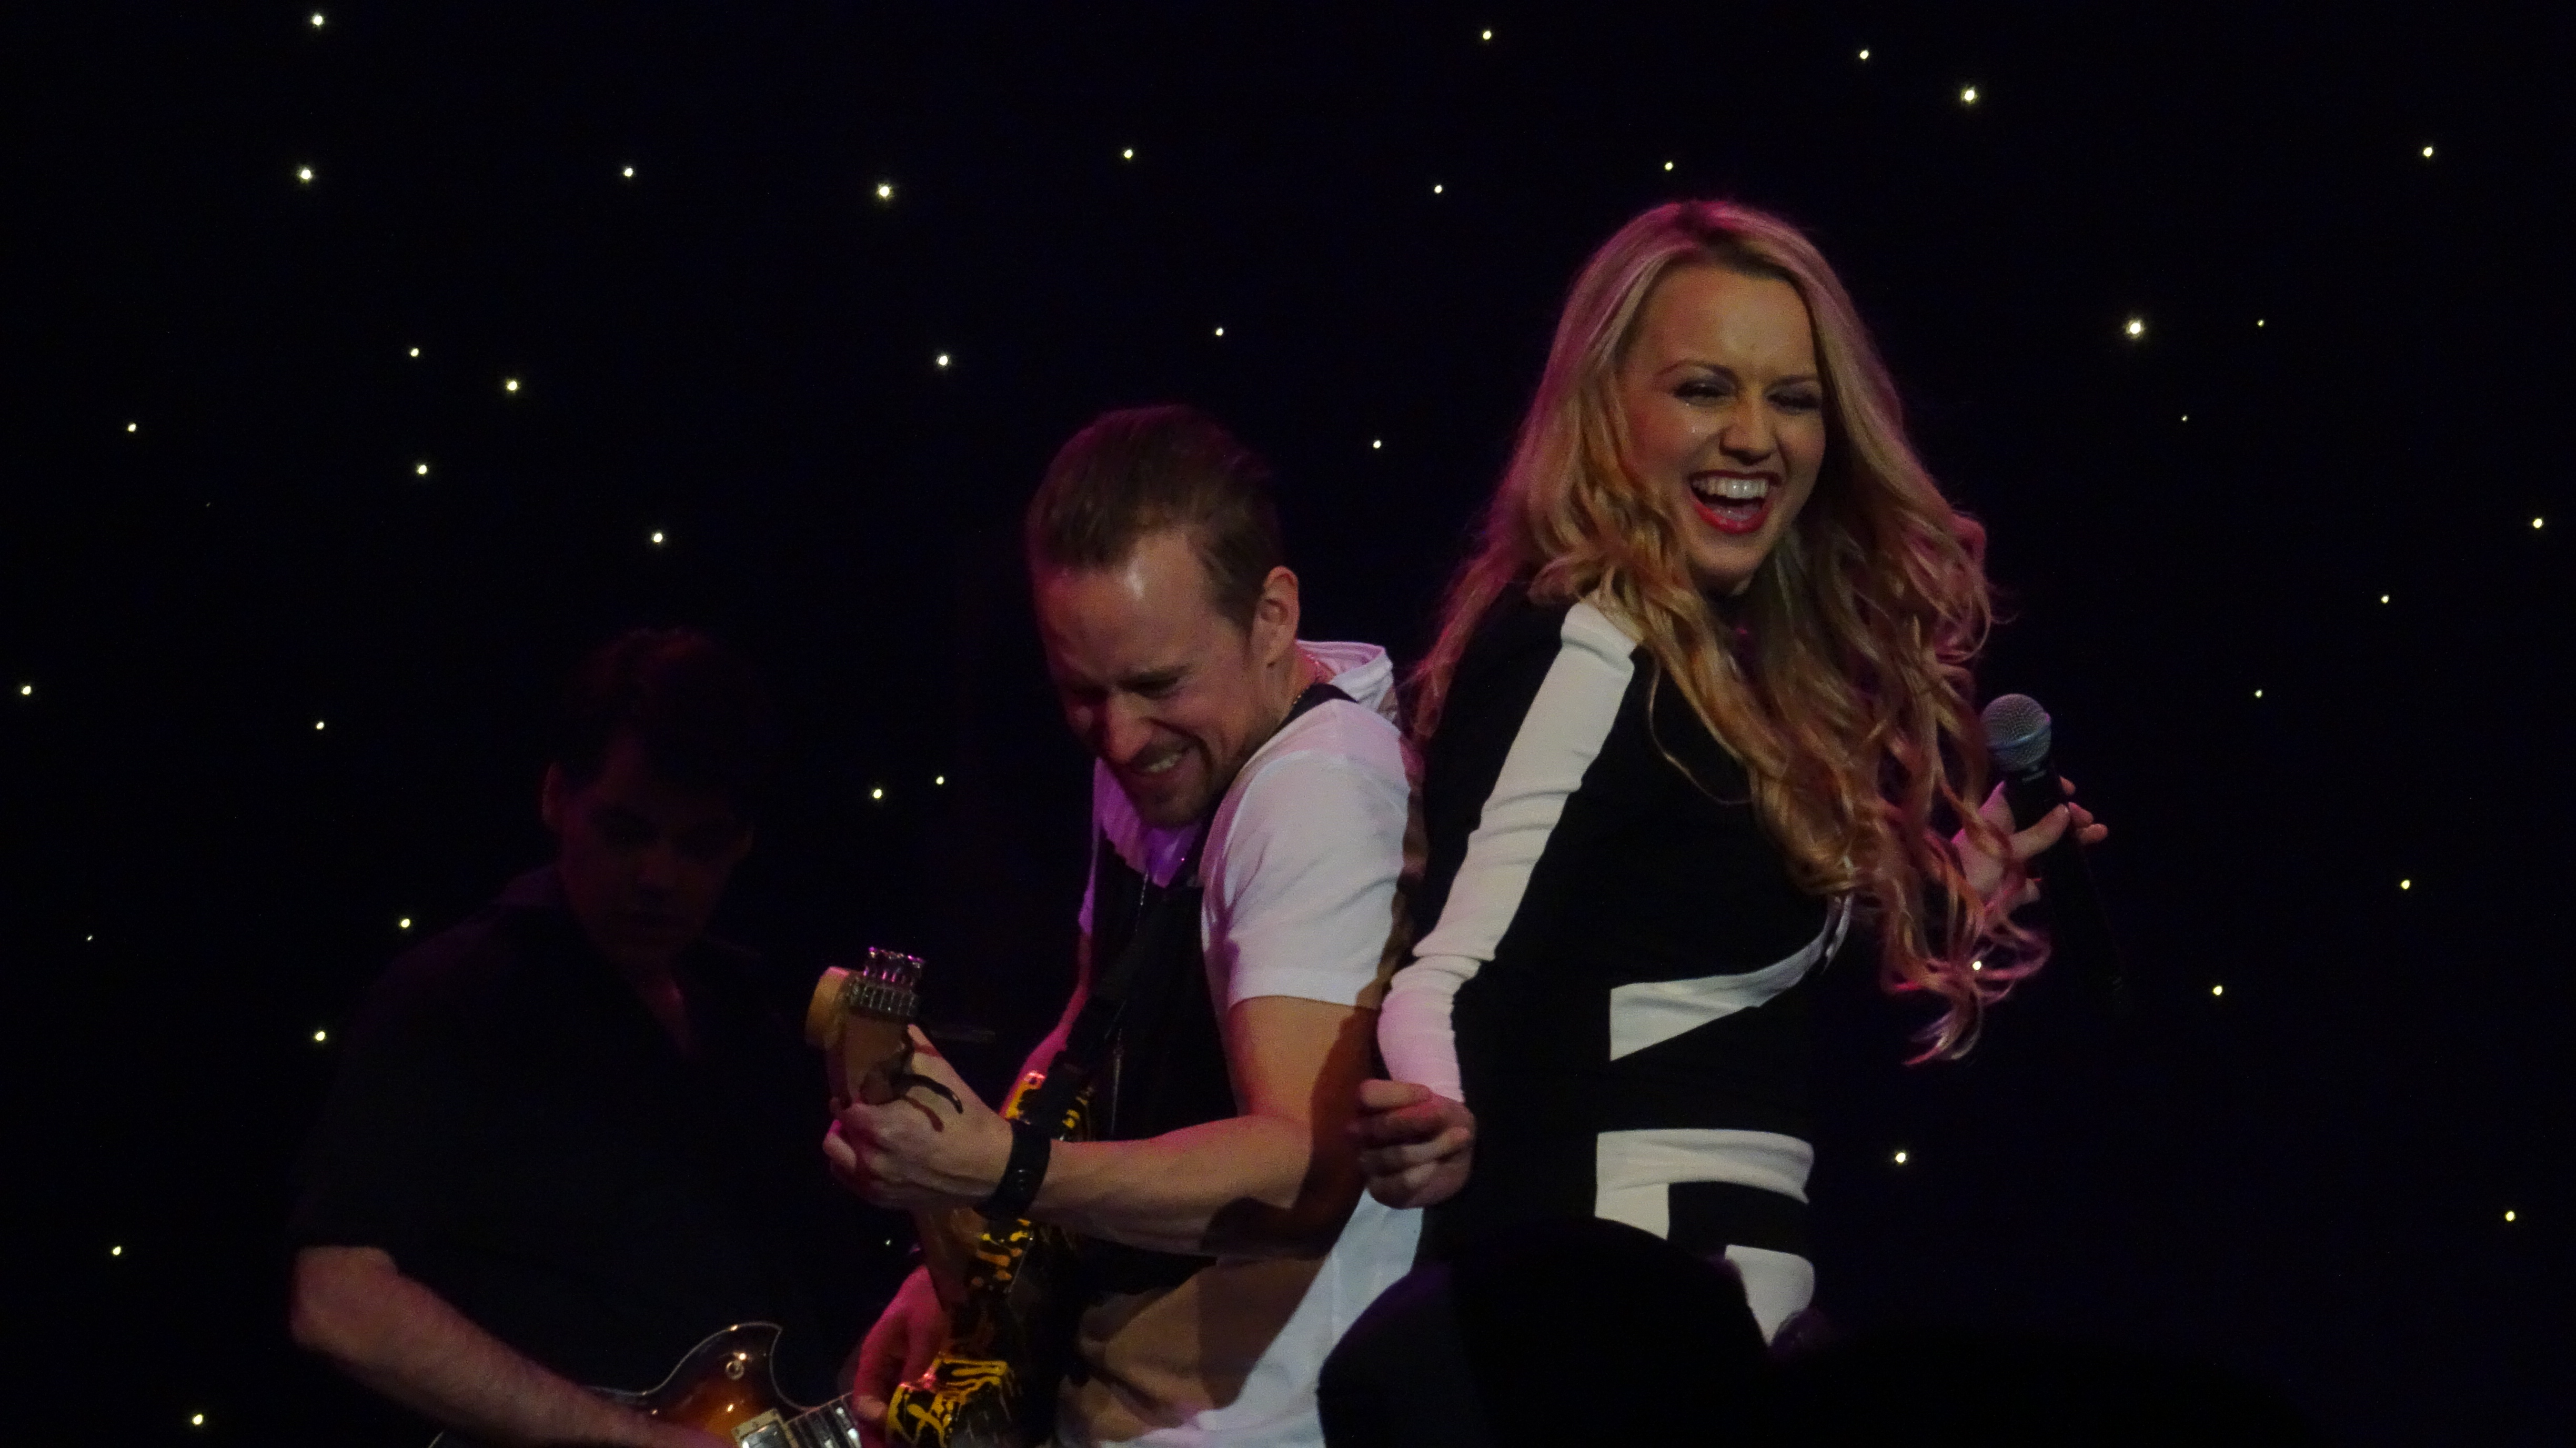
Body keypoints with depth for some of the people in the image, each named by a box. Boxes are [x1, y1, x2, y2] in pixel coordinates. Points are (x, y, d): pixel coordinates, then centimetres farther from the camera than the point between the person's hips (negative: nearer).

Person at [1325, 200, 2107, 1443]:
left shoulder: (1737, 665, 13)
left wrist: (1953, 897, 23)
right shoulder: (1585, 653, -14)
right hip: (1627, 1304, -9)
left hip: (1743, 1290, 9)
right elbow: (1463, 964, -27)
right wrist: (1441, 1129, -46)